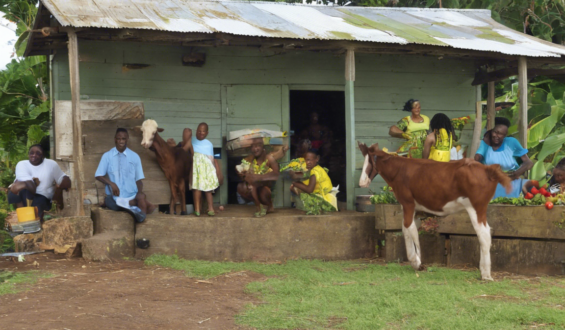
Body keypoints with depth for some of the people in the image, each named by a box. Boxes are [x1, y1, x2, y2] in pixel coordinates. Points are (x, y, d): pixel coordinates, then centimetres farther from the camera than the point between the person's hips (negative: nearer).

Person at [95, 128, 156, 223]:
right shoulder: (107, 156, 5)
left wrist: (140, 192, -14)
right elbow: (98, 176, 4)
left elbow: (139, 179, 6)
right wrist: (111, 183, -14)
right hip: (114, 196, -3)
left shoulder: (135, 157, 7)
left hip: (132, 195, 3)